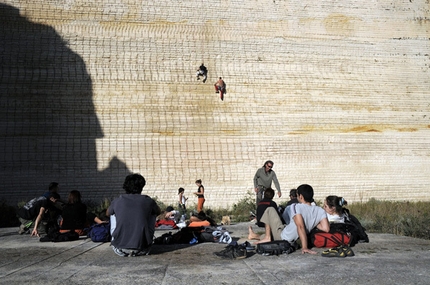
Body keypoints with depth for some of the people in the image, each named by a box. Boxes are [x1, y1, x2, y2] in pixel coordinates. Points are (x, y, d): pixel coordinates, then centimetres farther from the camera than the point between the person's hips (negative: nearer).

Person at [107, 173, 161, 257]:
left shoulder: (117, 201, 3)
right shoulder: (147, 201, 1)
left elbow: (108, 213, 27)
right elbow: (159, 212, 24)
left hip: (120, 251, 1)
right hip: (142, 250, 0)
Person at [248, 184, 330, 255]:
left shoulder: (296, 207, -22)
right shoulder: (320, 211, -8)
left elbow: (300, 226, -34)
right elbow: (326, 229, -13)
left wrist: (304, 247, -34)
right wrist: (313, 223, 5)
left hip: (282, 237, -6)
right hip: (292, 242, 6)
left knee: (270, 210, 7)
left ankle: (267, 237, 8)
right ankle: (256, 236, 50)